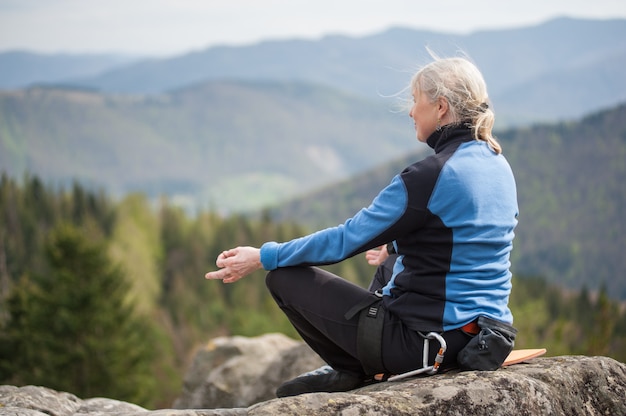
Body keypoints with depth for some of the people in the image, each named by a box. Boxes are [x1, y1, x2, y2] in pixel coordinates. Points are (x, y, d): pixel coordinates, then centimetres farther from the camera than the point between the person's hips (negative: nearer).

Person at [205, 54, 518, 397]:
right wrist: (393, 246, 39)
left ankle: (352, 370, 15)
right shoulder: (498, 165, 6)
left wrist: (262, 257, -6)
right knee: (389, 264, 38)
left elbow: (347, 239, -15)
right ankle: (360, 369, 31)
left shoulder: (431, 175, -20)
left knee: (284, 276, 1)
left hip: (428, 341, -9)